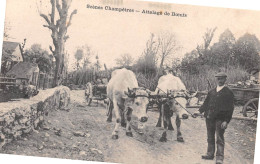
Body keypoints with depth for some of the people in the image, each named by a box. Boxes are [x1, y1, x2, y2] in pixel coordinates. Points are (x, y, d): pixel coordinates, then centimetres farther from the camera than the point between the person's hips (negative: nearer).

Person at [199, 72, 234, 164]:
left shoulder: (228, 93, -2)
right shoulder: (211, 92, 14)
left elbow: (230, 108, -6)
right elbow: (206, 103, 21)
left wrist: (226, 121, -13)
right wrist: (200, 111, 10)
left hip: (220, 119, -6)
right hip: (209, 118, 6)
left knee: (219, 139, -5)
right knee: (210, 137, 14)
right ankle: (210, 154, 25)